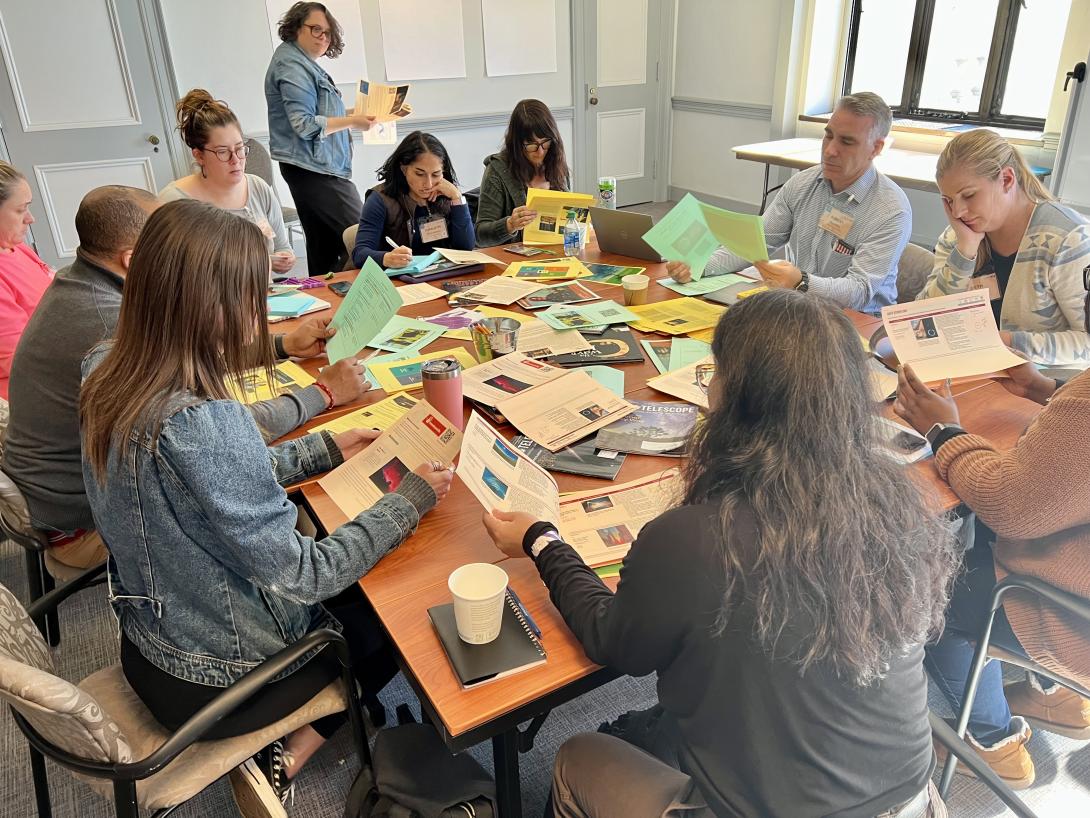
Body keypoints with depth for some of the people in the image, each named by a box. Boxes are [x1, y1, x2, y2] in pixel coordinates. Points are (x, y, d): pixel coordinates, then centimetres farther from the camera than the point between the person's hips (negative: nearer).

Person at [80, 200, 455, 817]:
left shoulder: (106, 377, -7)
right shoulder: (203, 420, -35)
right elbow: (299, 576, -27)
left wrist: (323, 450, 7)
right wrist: (412, 499, -18)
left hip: (150, 640, 8)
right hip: (217, 679, -7)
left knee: (353, 590, 24)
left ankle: (278, 746, 26)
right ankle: (286, 756, 20)